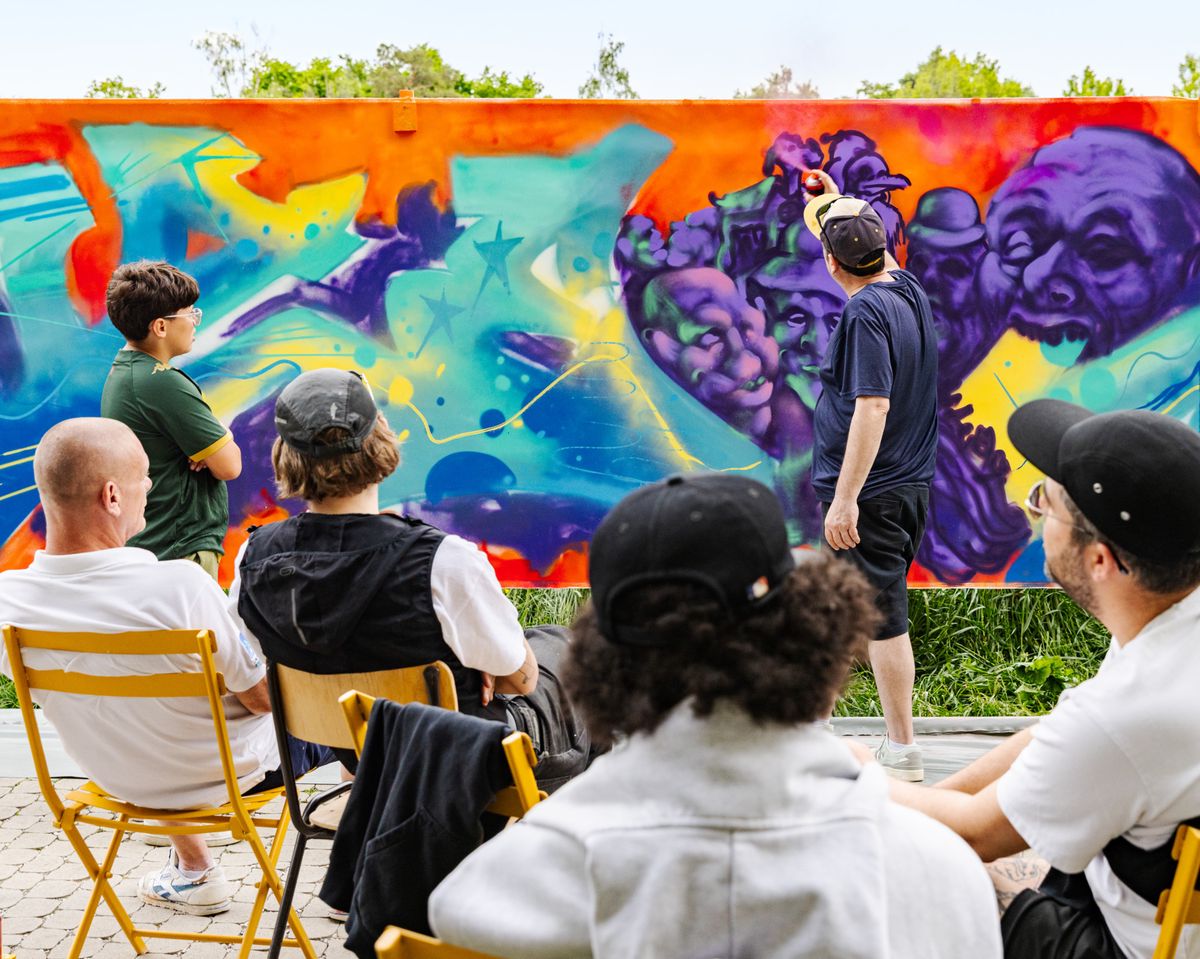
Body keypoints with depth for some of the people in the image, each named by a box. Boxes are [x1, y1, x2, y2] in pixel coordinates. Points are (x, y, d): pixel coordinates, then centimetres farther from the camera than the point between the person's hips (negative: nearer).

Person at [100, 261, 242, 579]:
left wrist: (205, 449, -7)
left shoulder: (121, 372, 10)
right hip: (181, 550, -10)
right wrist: (223, 440, 5)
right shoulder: (163, 383, -20)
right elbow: (229, 466, -17)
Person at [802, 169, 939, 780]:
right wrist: (843, 208, 41)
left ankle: (902, 752, 5)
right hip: (911, 485, 9)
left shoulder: (866, 312, -19)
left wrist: (844, 499, -24)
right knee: (883, 614, 17)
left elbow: (871, 409, -25)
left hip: (870, 494, -9)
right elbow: (881, 254, 32)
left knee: (882, 619, -3)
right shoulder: (909, 290, 7)